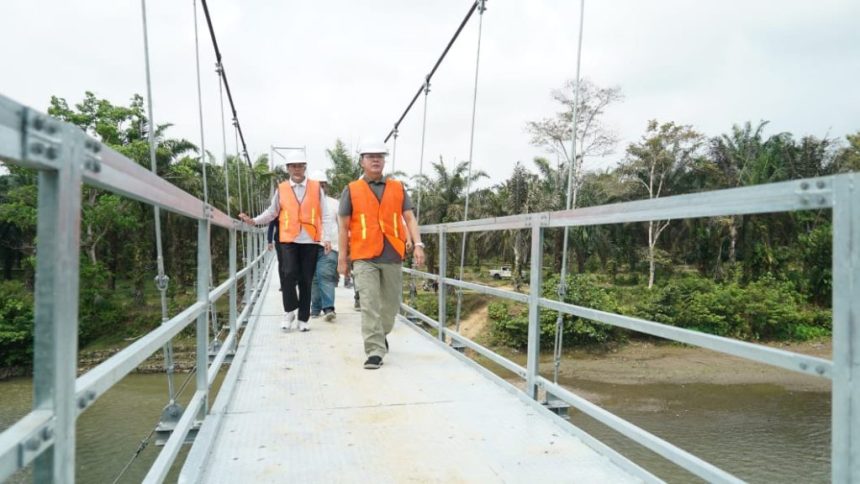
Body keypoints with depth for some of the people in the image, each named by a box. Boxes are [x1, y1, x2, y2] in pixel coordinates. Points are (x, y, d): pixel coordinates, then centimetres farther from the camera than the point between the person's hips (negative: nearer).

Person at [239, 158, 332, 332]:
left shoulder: (316, 187, 6)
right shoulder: (281, 189, 9)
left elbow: (324, 215, 5)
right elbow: (272, 212, 14)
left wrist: (326, 238, -2)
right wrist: (254, 221, 1)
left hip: (310, 240, 0)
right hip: (288, 240, 0)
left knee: (306, 280, 3)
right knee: (289, 274, -13)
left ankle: (303, 318, 14)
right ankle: (289, 311, 9)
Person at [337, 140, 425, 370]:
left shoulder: (398, 188, 12)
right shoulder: (351, 190, 7)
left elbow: (409, 217, 6)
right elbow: (344, 226, 6)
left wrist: (418, 244, -8)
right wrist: (342, 258, 3)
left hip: (392, 256, 3)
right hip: (364, 258, -2)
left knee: (391, 304, 12)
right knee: (370, 305, -9)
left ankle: (379, 335, 38)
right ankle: (375, 351, -4)